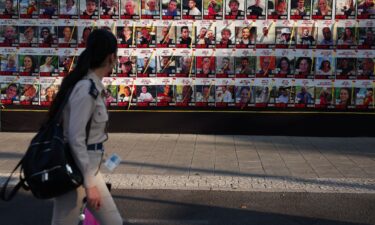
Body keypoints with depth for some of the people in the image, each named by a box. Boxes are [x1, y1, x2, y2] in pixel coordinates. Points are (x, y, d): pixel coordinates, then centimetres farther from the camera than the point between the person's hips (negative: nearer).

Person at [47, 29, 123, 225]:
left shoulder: (91, 85, 7)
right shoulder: (86, 90, -20)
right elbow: (75, 139, -23)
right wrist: (90, 184, -22)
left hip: (87, 167, 9)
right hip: (74, 171, -9)